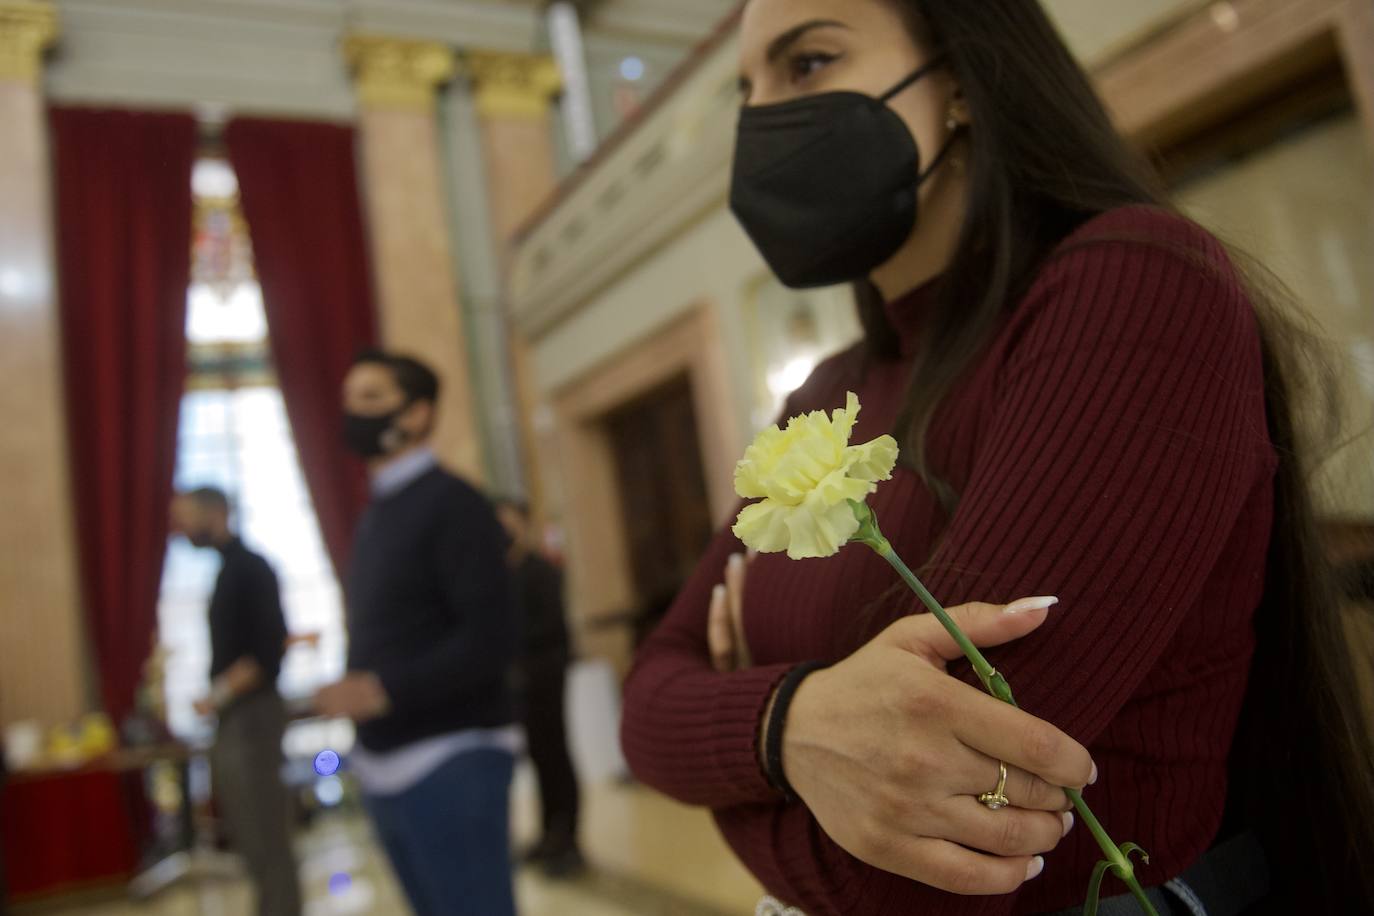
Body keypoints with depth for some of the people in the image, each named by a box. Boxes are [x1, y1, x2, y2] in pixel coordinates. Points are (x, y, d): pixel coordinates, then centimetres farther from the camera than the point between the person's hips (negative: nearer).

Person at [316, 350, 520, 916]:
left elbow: (490, 640, -19)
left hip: (451, 763, -8)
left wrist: (384, 690, -22)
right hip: (388, 768, 8)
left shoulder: (452, 504, -11)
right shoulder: (376, 514, 14)